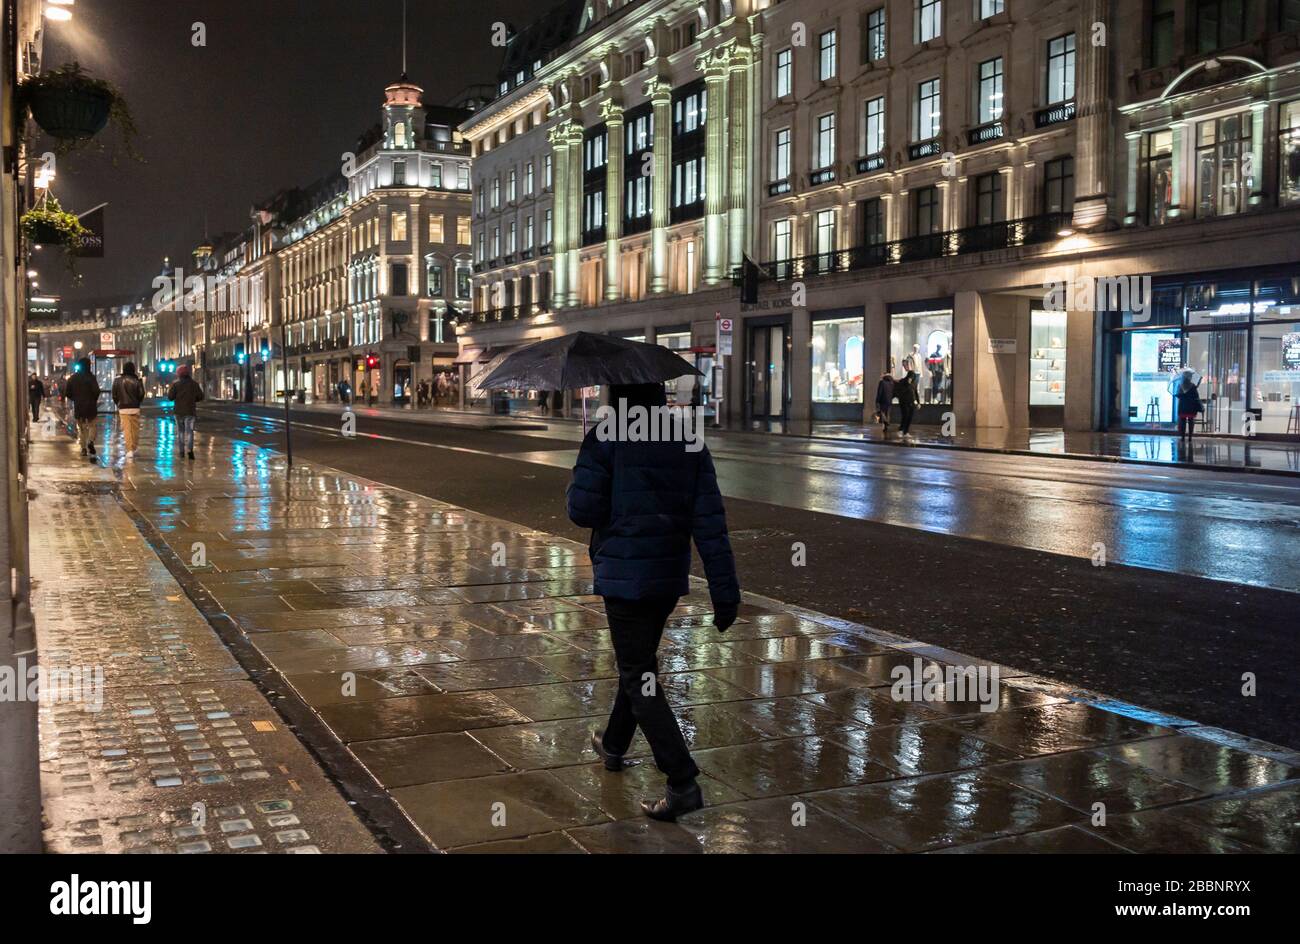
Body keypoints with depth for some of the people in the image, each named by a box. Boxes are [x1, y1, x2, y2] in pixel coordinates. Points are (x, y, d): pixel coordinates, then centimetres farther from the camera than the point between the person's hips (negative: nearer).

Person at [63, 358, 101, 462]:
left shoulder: (72, 378, 4)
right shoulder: (90, 377, -9)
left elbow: (67, 393, 4)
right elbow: (96, 391, -18)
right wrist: (94, 400, 1)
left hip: (78, 407, 3)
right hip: (90, 406, -3)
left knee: (81, 427, 15)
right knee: (91, 426, 5)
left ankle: (83, 448, 15)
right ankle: (90, 441, -22)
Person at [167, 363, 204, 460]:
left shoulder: (176, 384, -4)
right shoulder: (194, 384, 1)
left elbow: (170, 397, -8)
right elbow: (200, 396, 2)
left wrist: (169, 390, 13)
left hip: (178, 411, 0)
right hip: (190, 411, 0)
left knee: (180, 431, 13)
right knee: (189, 430, -5)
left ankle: (181, 450, 15)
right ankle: (189, 449, -25)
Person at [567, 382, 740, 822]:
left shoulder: (606, 439, -13)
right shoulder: (689, 441, 2)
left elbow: (582, 510, -13)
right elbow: (709, 520, -3)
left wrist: (578, 482, 10)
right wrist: (725, 590, -3)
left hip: (623, 578, -6)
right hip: (671, 576, 6)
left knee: (639, 678, -2)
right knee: (637, 663, 25)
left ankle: (684, 783, -10)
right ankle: (614, 745, 44)